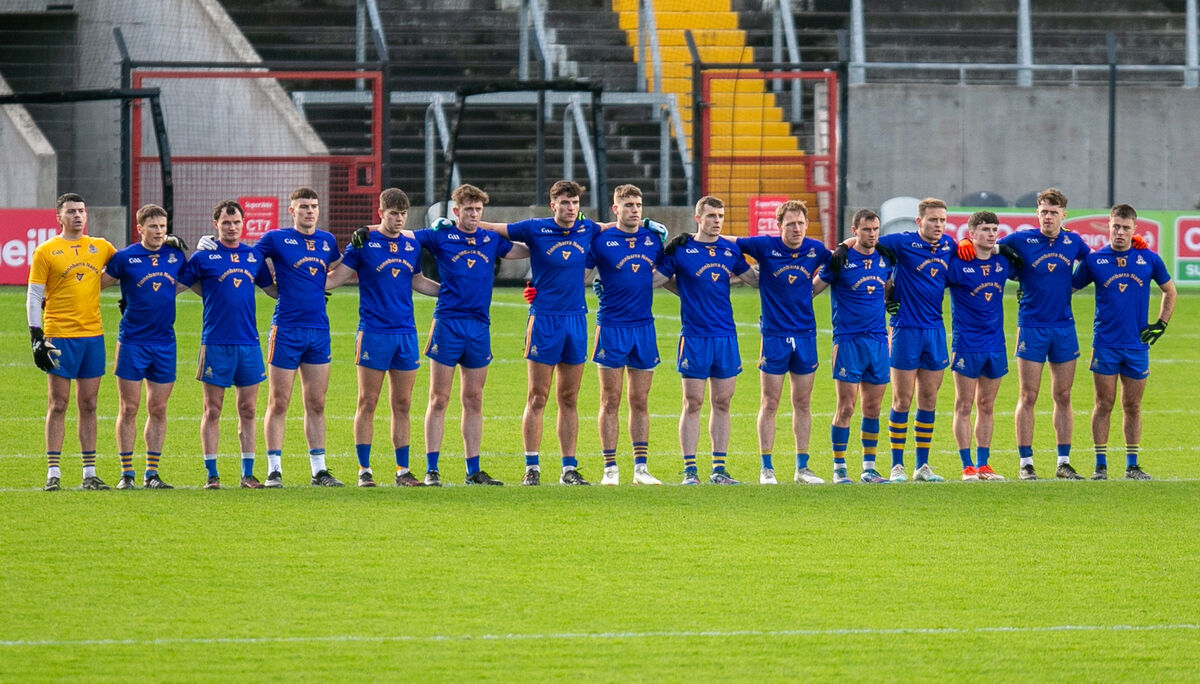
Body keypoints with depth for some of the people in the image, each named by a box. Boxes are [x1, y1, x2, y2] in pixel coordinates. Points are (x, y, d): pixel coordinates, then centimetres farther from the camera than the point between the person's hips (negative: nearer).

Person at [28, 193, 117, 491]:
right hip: (60, 337, -4)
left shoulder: (101, 248, 10)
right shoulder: (46, 251, 0)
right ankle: (53, 473, -1)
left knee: (88, 405, 6)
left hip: (93, 335, 4)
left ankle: (90, 473, 9)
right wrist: (36, 337, -8)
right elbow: (34, 296, -1)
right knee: (58, 405, -2)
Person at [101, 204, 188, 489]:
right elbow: (96, 283, 4)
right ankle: (126, 473, 6)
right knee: (129, 409, 0)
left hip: (164, 343, 3)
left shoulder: (176, 255, 5)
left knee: (158, 410, 6)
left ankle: (152, 473, 11)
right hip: (132, 342, -3)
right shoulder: (125, 257, -4)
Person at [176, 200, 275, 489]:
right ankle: (211, 473, 4)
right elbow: (175, 286, 6)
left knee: (248, 410, 5)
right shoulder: (203, 256, 0)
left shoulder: (254, 256, 11)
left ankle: (248, 473, 10)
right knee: (212, 411, 0)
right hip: (216, 343, -3)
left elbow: (273, 289, 22)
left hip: (249, 343, 3)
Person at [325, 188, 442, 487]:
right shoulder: (364, 242, -3)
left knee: (402, 405, 6)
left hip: (405, 332, 4)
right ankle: (364, 470, 3)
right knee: (367, 403, -1)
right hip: (373, 333, -4)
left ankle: (403, 471, 11)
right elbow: (337, 277, -3)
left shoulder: (412, 244, 10)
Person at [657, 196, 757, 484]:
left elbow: (753, 277, 19)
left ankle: (719, 469, 11)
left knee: (721, 403, 6)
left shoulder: (731, 249, 8)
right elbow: (654, 279, 1)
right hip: (694, 338, -4)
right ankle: (689, 469, 1)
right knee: (693, 403, -2)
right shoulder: (680, 249, -3)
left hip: (726, 336, 4)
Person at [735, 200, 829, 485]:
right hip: (774, 335, -3)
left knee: (803, 403, 7)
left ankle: (802, 466, 13)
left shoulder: (815, 250, 3)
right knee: (770, 403, -1)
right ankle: (766, 468, 3)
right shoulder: (765, 247, -6)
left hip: (805, 335, 3)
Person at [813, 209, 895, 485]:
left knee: (873, 408, 7)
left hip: (878, 339, 5)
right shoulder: (841, 260, -6)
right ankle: (839, 469, 2)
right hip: (848, 339, -5)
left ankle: (869, 468, 14)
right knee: (846, 407, -5)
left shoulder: (886, 259, 8)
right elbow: (811, 289, -2)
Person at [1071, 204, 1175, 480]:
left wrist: (1161, 323, 9)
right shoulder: (1094, 260, 0)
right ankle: (1101, 465, 3)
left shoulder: (1149, 260, 3)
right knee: (1104, 404, -1)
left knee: (1133, 406, 6)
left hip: (1137, 344, 1)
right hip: (1105, 345, -1)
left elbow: (1169, 290, 17)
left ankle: (1132, 465, 13)